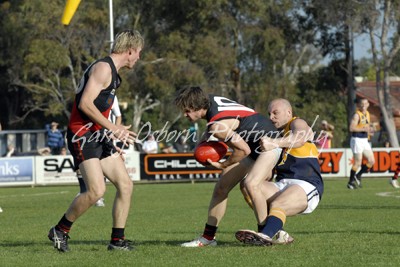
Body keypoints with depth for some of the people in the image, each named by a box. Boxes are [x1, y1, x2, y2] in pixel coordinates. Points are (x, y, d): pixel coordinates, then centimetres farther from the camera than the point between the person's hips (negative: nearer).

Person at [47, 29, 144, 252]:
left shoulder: (113, 73, 19)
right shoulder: (103, 68, -13)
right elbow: (85, 104, -21)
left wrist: (111, 141, 20)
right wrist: (113, 128, -20)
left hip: (99, 136, 10)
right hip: (82, 135, -10)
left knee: (126, 185, 2)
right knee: (97, 190, -19)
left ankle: (117, 240, 10)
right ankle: (60, 231, -1)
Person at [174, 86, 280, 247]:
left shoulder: (217, 126, -32)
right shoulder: (210, 100, -8)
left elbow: (244, 150, -28)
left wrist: (222, 165, -12)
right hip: (250, 145, 10)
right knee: (221, 188, 7)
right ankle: (208, 237, 14)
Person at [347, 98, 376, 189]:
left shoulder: (367, 114, 12)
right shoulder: (357, 115, -12)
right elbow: (351, 128, -22)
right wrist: (363, 129, -23)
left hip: (365, 140, 8)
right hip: (357, 140, -8)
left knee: (371, 161, 4)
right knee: (357, 163, -5)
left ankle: (358, 176, 19)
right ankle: (351, 182, 8)